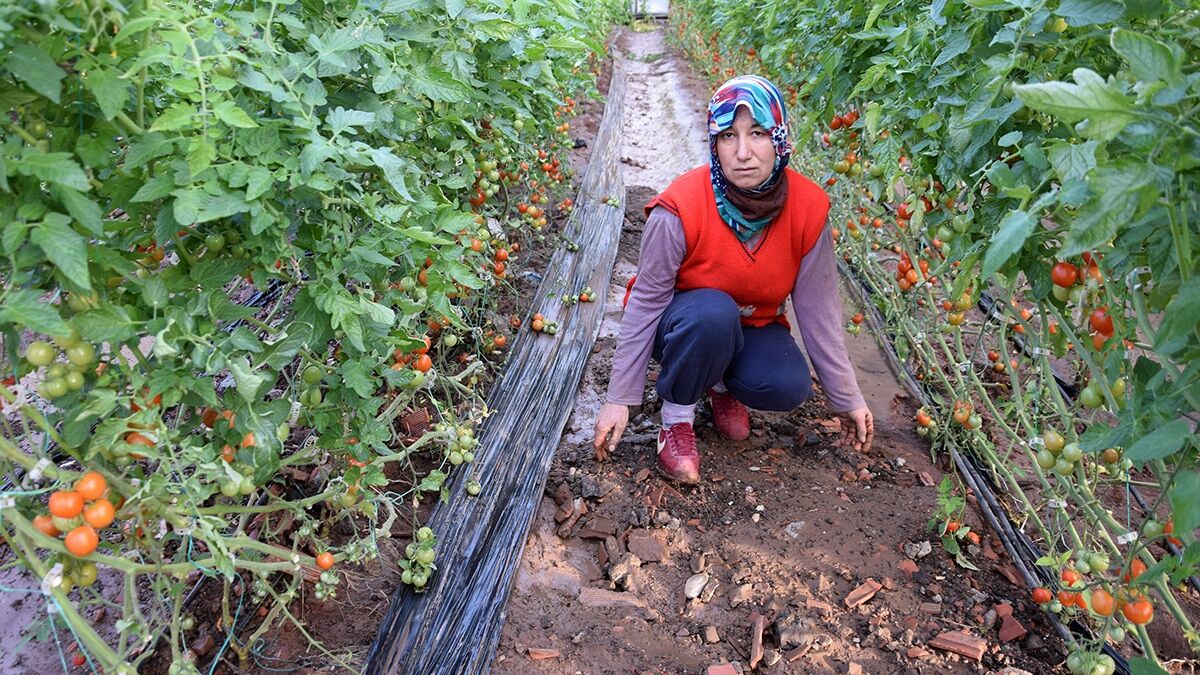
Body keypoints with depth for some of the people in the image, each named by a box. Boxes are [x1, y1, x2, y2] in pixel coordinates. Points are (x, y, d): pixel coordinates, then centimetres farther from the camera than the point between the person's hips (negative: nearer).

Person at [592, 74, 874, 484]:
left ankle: (722, 382, 8)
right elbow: (645, 302, -19)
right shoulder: (680, 210, -28)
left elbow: (818, 310, -9)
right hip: (683, 325, -3)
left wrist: (847, 399, -2)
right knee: (712, 311, -37)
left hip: (750, 329, 3)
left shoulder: (807, 208, -19)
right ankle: (676, 416, -12)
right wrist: (619, 400, -16)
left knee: (789, 387, -27)